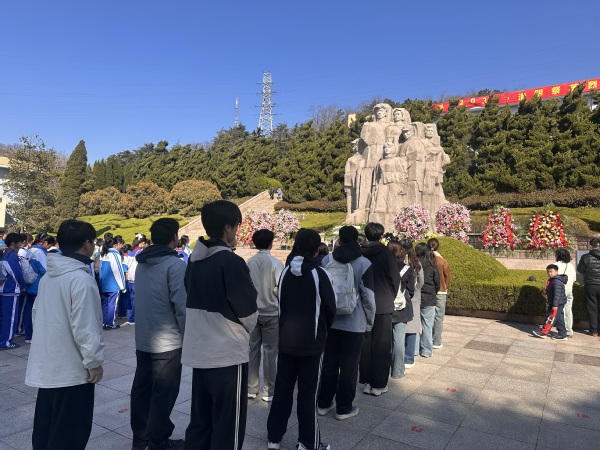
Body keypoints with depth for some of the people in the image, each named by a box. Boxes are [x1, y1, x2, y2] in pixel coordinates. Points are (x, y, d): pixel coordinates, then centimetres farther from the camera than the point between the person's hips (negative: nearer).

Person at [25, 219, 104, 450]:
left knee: (45, 430, 21)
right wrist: (94, 361, -13)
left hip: (47, 366, 9)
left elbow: (37, 314, 14)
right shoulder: (81, 278, -22)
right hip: (71, 369, -9)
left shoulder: (48, 276, 6)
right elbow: (85, 327, -23)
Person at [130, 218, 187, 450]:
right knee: (164, 393, 6)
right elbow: (181, 305, -20)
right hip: (168, 341, -7)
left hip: (143, 339, 8)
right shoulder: (174, 264, -17)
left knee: (142, 388, 17)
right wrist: (187, 334, -7)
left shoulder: (141, 263, 6)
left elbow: (141, 298, 12)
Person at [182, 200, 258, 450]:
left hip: (198, 352, 7)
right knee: (227, 427, 8)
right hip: (228, 354, -7)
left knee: (199, 421, 19)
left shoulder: (194, 260, 3)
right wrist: (244, 331, 8)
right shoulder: (231, 262, -19)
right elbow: (248, 311, -13)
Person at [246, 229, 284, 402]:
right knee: (270, 352, 6)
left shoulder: (248, 262, -2)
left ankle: (251, 388, 22)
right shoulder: (276, 263, -13)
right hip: (271, 313, -3)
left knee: (253, 350, 12)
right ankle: (269, 391, 14)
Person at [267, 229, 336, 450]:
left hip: (286, 340, 4)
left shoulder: (285, 272, -1)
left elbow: (281, 303, 8)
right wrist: (322, 329, 12)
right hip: (311, 343, -4)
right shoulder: (319, 274, -15)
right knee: (307, 393, 6)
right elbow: (330, 308, -6)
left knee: (282, 389, 15)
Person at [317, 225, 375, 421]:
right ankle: (344, 407, 18)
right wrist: (370, 320, 3)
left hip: (330, 320, 3)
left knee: (329, 362, 16)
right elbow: (368, 295, -10)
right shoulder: (364, 263, -10)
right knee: (349, 365, 8)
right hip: (354, 322, -3)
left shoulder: (326, 260, -2)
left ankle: (324, 403, 26)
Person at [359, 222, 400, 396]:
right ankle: (379, 384, 12)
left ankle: (366, 381, 18)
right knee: (381, 345, 6)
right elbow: (394, 278, -5)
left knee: (365, 343, 11)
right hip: (383, 305, -3)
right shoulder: (385, 253, -10)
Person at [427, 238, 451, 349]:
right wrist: (446, 288, 14)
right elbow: (447, 277, -2)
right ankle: (436, 342, 8)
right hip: (440, 292, -2)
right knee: (438, 317, 6)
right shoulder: (442, 261, -10)